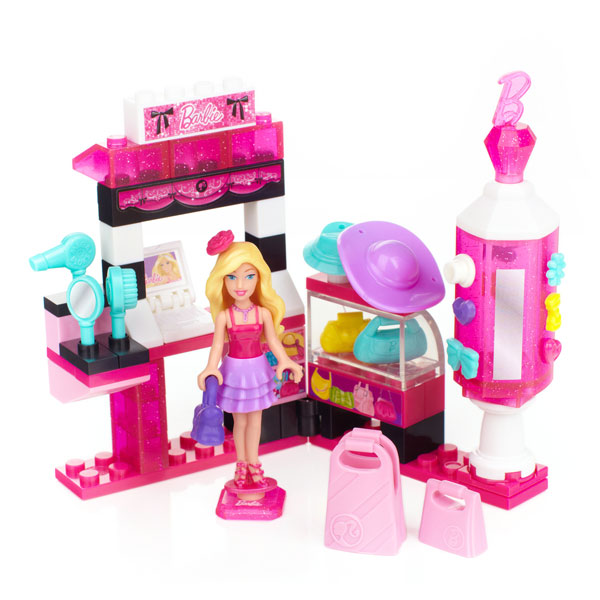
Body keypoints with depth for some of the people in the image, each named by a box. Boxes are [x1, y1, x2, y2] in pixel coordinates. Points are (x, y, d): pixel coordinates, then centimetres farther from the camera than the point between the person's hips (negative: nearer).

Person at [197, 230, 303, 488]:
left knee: (255, 418, 14)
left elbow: (273, 340, -3)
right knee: (240, 420, 12)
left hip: (258, 370, 1)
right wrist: (211, 368, -24)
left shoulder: (263, 312, -10)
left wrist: (284, 361, -11)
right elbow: (217, 344, -12)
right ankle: (242, 464, 27)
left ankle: (253, 464, 28)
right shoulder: (224, 316, -14)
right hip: (235, 370, -1)